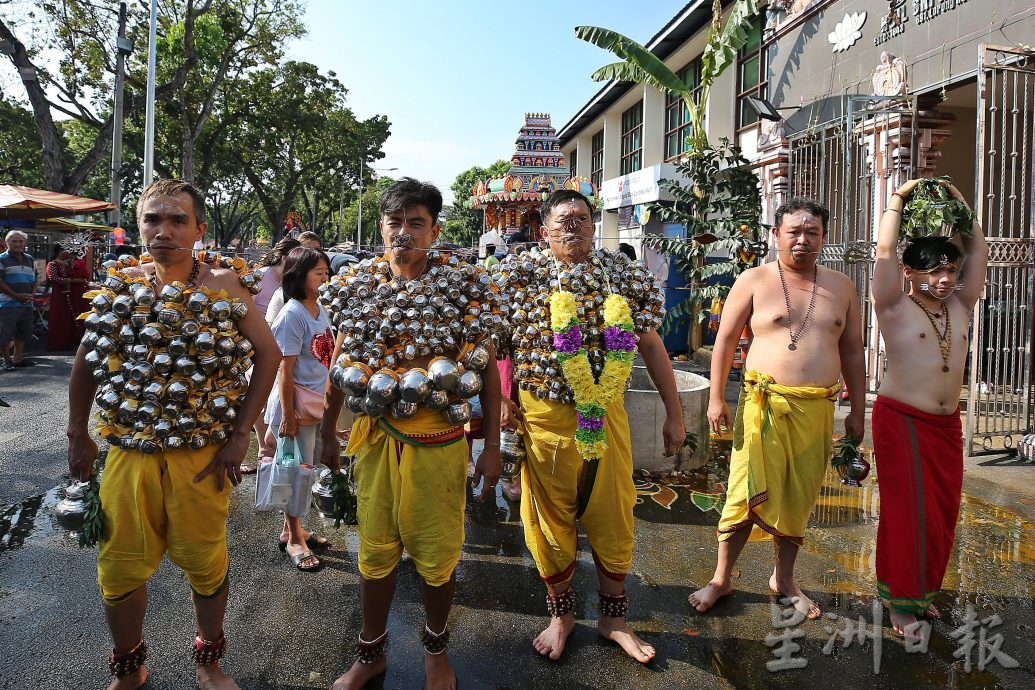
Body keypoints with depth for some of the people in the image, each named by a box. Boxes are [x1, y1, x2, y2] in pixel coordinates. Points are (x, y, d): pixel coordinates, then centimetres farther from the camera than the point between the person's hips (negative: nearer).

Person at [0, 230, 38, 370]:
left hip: (27, 304, 6)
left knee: (23, 332, 13)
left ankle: (17, 358, 23)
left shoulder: (30, 259, 15)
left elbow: (34, 280, 18)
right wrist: (16, 295, -15)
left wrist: (32, 295, 1)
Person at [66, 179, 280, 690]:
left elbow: (268, 353, -8)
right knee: (120, 569, 13)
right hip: (128, 451, 3)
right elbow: (87, 361, 11)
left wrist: (239, 434, -11)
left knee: (206, 565, 12)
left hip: (201, 453, -2)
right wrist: (78, 436, 7)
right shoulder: (119, 286, 2)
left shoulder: (222, 286, -7)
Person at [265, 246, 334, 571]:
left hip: (315, 400, 8)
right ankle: (293, 538, 19)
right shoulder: (292, 315, -17)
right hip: (294, 402, -8)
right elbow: (285, 369, -18)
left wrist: (325, 399, 18)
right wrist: (288, 415, -18)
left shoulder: (319, 309, 7)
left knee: (304, 468, 16)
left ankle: (291, 528, 32)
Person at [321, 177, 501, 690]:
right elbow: (341, 365, 10)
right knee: (375, 552, 15)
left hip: (439, 442, -2)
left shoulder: (465, 284, -7)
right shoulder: (357, 283, 1)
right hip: (377, 438, 2)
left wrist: (492, 446, -6)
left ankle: (436, 648, 39)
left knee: (438, 555, 12)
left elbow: (486, 367, -4)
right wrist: (328, 433, 14)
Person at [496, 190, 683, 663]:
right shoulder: (521, 274, -1)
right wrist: (499, 400, -8)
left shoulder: (623, 275, 4)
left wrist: (674, 413, 5)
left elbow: (651, 345, 7)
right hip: (542, 418, -1)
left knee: (613, 519, 11)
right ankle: (560, 615, 33)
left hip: (606, 417, 2)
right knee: (551, 520, 11)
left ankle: (613, 618, 33)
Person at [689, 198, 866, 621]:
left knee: (799, 497, 12)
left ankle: (784, 579, 31)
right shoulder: (754, 281, 0)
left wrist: (857, 410, 12)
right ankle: (721, 578, 15)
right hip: (764, 403, -3)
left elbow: (852, 351, 15)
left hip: (816, 409, 4)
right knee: (748, 493, -1)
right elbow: (725, 339, 0)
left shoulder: (841, 287, 11)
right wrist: (716, 398, -5)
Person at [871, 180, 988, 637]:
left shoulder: (960, 307, 9)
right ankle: (900, 602, 11)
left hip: (947, 425, 6)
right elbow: (885, 250, -13)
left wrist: (960, 203, 13)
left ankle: (923, 589, 28)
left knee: (943, 511, 11)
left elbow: (979, 252, 12)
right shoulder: (896, 309, -7)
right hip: (902, 421, -6)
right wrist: (897, 199, -3)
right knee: (907, 511, -2)